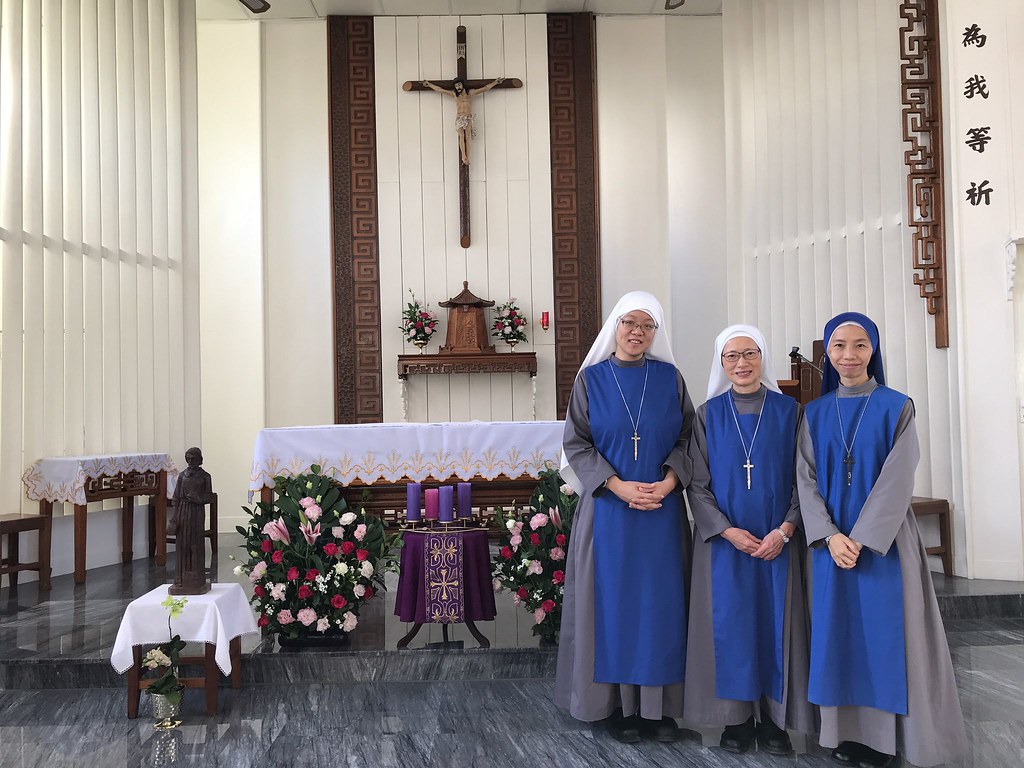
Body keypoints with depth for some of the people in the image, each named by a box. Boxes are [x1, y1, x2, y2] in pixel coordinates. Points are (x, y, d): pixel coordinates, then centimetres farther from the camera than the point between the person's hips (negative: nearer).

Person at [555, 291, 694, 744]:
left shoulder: (670, 378, 5)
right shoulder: (591, 379, 1)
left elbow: (688, 438, 5)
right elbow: (576, 443, -2)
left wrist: (667, 483, -12)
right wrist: (619, 486, -13)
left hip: (662, 510, 2)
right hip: (608, 510, -1)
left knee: (660, 601, 4)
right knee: (614, 600, 3)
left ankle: (659, 705, 14)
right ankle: (619, 704, 13)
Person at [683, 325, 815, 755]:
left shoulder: (788, 411, 2)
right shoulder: (708, 415, 2)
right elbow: (697, 483, 0)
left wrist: (784, 529, -12)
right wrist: (727, 530, -12)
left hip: (777, 540, 0)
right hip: (723, 539, 0)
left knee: (774, 621, 4)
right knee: (730, 621, 3)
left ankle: (773, 719, 15)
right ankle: (735, 718, 14)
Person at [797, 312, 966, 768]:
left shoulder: (897, 407, -2)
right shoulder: (815, 414, 7)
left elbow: (897, 481, -9)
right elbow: (806, 479, 1)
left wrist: (861, 538, -16)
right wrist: (830, 536, -13)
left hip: (882, 539, -3)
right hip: (832, 541, 3)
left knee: (885, 632, 0)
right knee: (839, 632, 6)